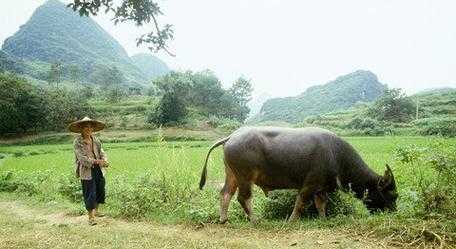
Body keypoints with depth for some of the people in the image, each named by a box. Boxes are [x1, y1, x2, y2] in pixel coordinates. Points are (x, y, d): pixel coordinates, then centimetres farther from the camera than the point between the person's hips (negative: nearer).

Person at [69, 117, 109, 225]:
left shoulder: (95, 140, 9)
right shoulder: (77, 142, -8)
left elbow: (101, 152, 6)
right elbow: (81, 157, -18)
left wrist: (104, 161, -18)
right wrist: (95, 161, -31)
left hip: (98, 170, 6)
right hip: (86, 171, -6)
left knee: (100, 191, 15)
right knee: (90, 194, -2)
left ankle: (95, 211, 37)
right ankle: (91, 217, 10)